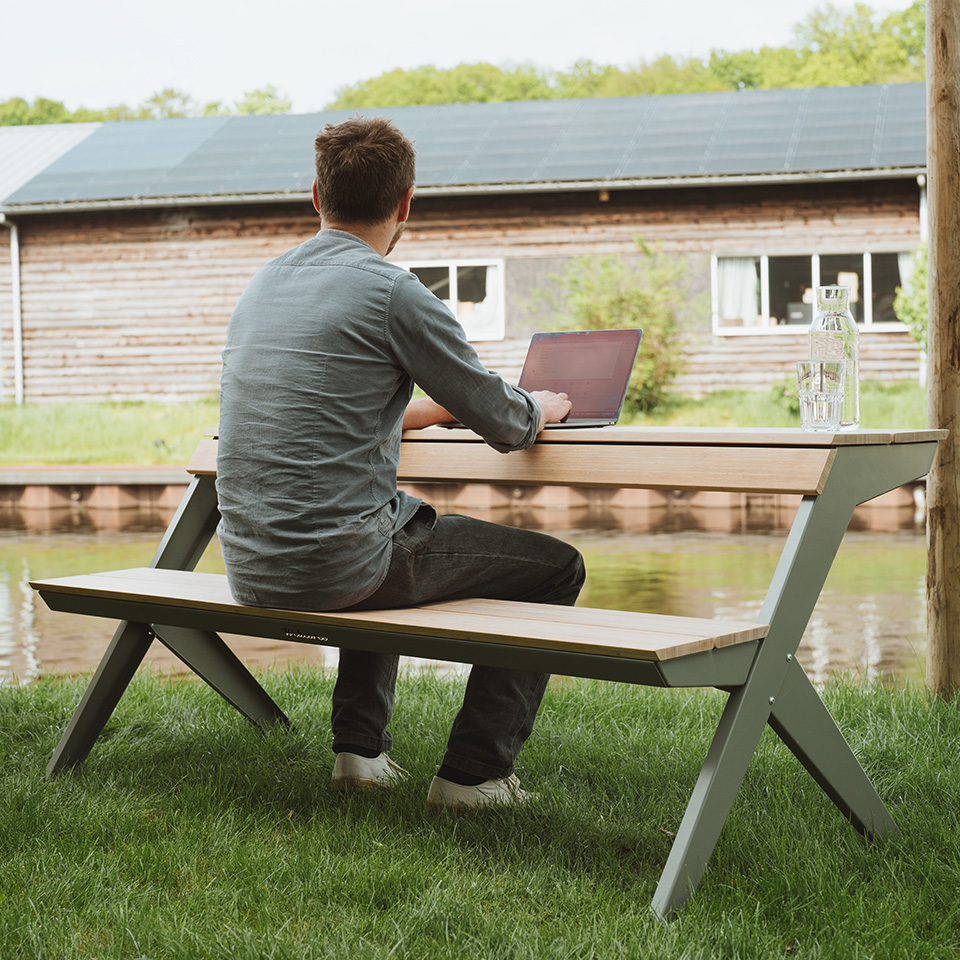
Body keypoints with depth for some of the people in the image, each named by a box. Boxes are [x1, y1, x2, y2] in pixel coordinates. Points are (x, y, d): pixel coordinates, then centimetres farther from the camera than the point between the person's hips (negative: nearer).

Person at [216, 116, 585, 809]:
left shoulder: (266, 281, 10)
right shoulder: (391, 291, -13)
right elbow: (505, 424, -5)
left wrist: (434, 407, 32)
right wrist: (542, 408, 18)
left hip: (249, 568, 8)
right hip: (335, 564, -8)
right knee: (556, 567, 9)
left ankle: (361, 746, 36)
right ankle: (475, 772, 10)